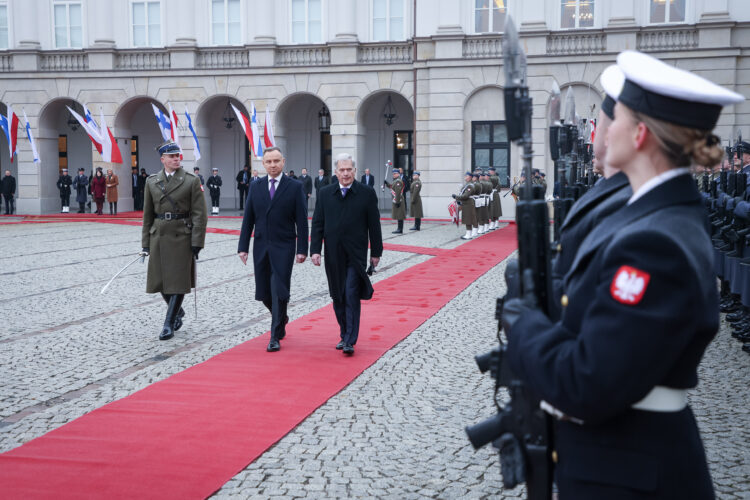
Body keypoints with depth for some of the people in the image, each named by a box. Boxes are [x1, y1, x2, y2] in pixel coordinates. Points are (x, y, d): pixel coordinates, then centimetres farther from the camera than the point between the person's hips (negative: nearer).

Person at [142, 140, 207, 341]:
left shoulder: (192, 181, -3)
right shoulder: (152, 181, 8)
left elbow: (199, 214, -5)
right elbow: (147, 214, 11)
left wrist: (196, 242, -11)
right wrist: (146, 242, 8)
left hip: (182, 236, -3)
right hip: (159, 236, 4)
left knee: (178, 281, -3)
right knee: (160, 280, 8)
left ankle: (169, 323, 5)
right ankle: (178, 311, 32)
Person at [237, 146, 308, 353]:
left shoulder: (295, 187, -2)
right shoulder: (255, 187, 8)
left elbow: (301, 221, -4)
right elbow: (248, 219, 8)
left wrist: (302, 249, -9)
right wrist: (243, 247, 2)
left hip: (283, 248, -4)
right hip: (261, 248, 4)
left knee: (279, 291, -7)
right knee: (264, 293, 8)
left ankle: (275, 337, 1)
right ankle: (281, 319, 36)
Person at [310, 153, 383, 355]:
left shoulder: (367, 193, -1)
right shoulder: (325, 193, 6)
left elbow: (374, 225, 2)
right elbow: (317, 224, 6)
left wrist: (376, 252, 3)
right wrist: (315, 250, -2)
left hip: (356, 255, -3)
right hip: (333, 255, 3)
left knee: (352, 297, -10)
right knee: (338, 297, 10)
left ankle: (349, 341, -9)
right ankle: (345, 335, 24)